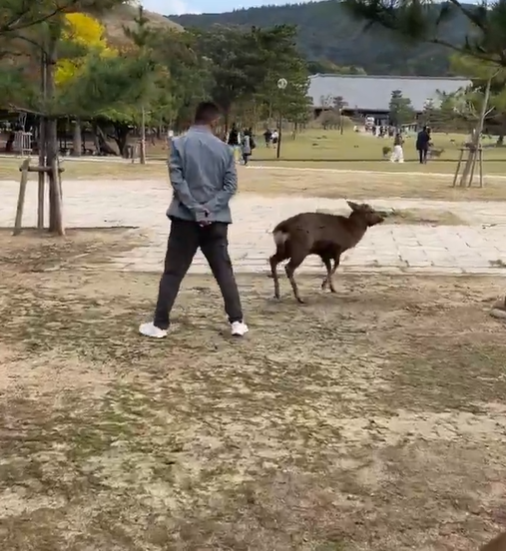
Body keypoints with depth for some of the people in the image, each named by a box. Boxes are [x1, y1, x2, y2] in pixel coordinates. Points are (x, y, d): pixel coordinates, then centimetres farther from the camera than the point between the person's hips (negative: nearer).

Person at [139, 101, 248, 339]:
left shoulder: (179, 143, -3)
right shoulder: (224, 148, 4)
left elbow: (177, 179, -12)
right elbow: (231, 184, -3)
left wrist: (195, 208, -12)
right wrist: (210, 207, -9)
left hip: (186, 218, -2)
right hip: (216, 219, 2)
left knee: (173, 273, 4)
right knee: (224, 271, 10)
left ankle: (160, 324, 7)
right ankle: (237, 321, 10)